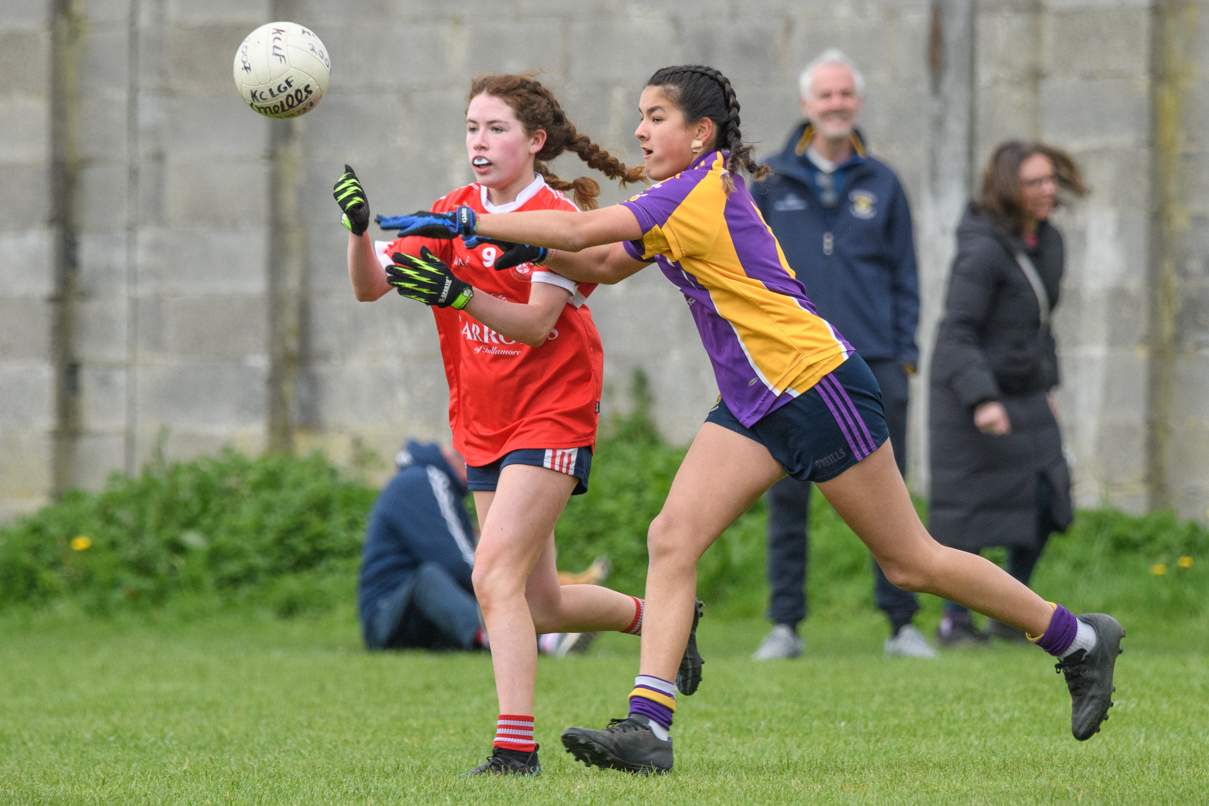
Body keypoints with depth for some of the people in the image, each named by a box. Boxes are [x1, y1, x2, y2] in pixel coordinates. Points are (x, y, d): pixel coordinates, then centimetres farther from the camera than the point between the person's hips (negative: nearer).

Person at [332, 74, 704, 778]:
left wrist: (459, 294, -37)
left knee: (496, 578, -20)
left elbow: (535, 323, -23)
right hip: (484, 424, 7)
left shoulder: (557, 218, -11)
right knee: (541, 605, 11)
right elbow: (370, 286, -3)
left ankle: (516, 750, -22)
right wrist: (360, 230, -23)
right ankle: (658, 614, 38)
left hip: (551, 415, -7)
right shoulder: (456, 213, 6)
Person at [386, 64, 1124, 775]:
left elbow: (578, 230, -24)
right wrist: (516, 246, -2)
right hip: (755, 407, 9)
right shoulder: (683, 202, 10)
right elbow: (602, 266, 16)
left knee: (910, 561, 1)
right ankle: (648, 727, -12)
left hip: (816, 383, -9)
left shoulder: (703, 189, -18)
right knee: (672, 539, -7)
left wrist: (470, 223, -20)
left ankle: (1080, 639, 17)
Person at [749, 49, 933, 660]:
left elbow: (904, 275, 12)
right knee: (786, 498, -1)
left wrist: (905, 352, 3)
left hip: (873, 363, 0)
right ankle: (784, 625, 4)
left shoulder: (881, 185, 10)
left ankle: (901, 622, 7)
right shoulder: (772, 183, 7)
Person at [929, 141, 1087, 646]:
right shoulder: (983, 251, -20)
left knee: (1046, 501, 0)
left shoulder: (1048, 242, 6)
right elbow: (958, 333, -23)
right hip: (969, 396, -7)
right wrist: (982, 400, -33)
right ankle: (954, 620, 11)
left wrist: (1046, 386, 18)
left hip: (1022, 396, 7)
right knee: (971, 511, -2)